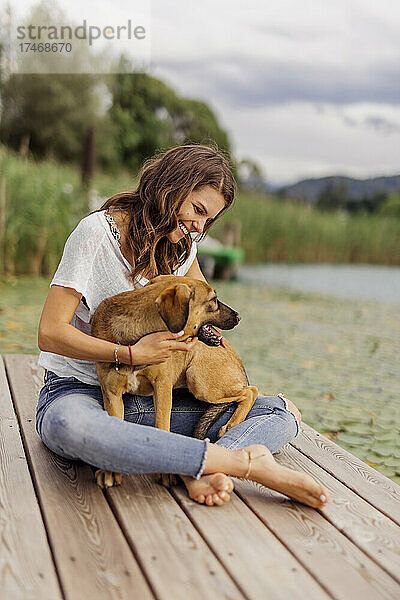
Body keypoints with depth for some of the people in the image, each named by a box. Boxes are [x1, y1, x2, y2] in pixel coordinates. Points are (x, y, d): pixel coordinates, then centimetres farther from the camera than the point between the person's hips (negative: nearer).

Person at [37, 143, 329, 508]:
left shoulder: (181, 245, 8)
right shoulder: (96, 232, -11)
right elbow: (50, 334, -15)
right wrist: (131, 354, -22)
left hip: (151, 401, 6)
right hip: (78, 392, -5)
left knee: (283, 412, -11)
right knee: (70, 425, -45)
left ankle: (199, 472, -40)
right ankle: (246, 462, -43)